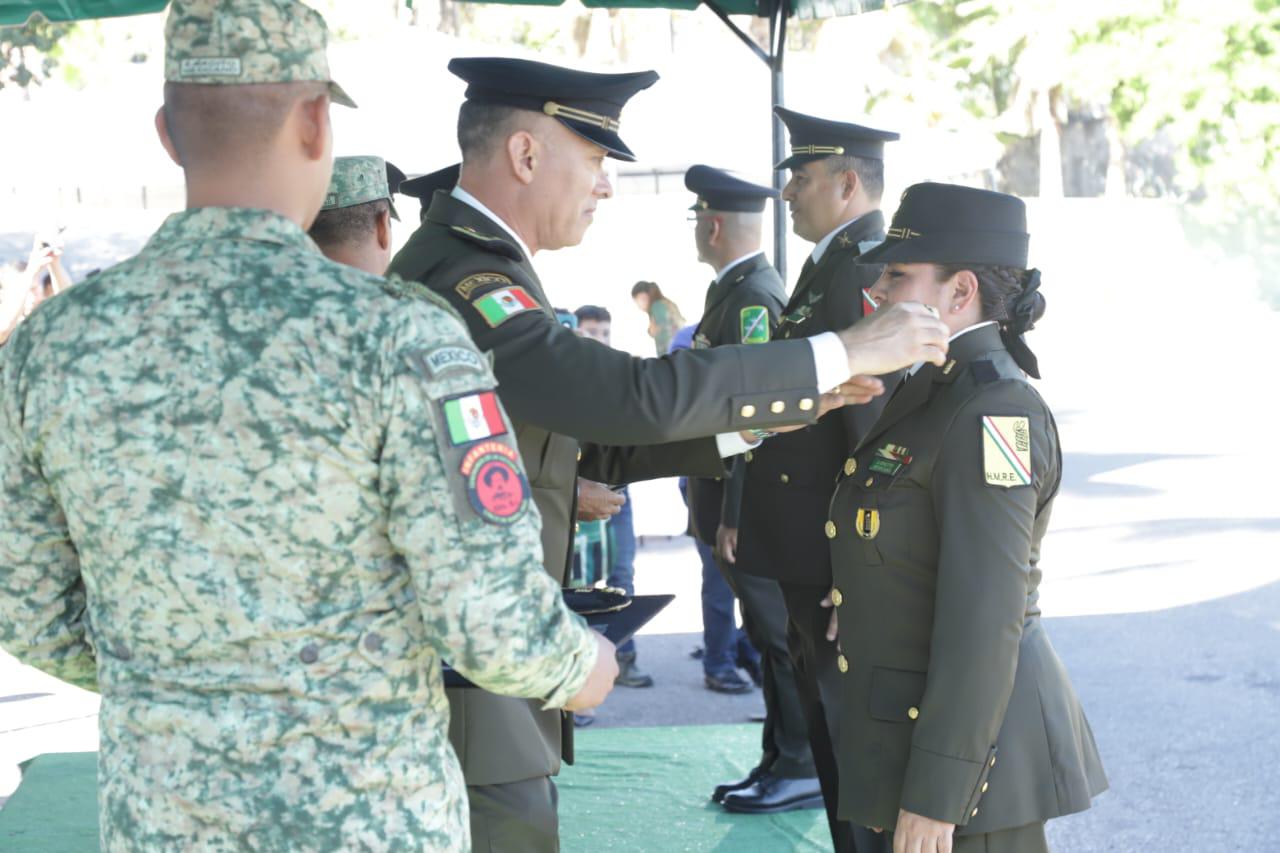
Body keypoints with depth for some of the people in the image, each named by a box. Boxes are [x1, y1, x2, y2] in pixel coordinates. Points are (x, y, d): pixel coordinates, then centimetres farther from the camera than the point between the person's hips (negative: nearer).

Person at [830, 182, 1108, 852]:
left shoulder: (992, 411, -19)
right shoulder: (940, 392, 10)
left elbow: (982, 620, -23)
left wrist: (935, 794, -23)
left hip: (968, 745, -9)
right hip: (912, 720, 9)